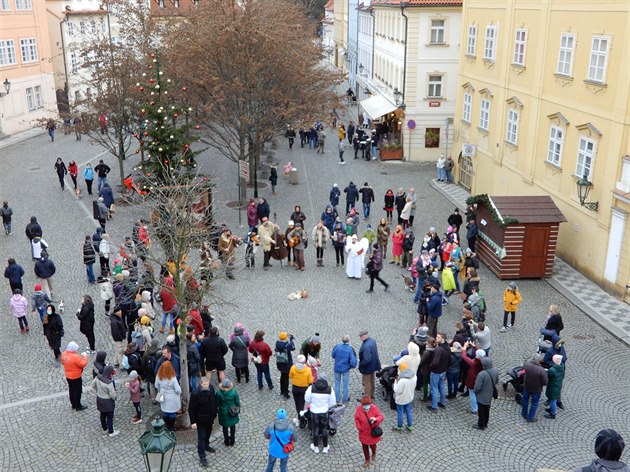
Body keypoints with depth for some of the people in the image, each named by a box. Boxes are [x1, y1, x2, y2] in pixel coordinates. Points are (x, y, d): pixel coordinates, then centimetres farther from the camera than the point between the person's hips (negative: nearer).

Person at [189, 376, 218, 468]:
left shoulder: (211, 388, -11)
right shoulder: (195, 394, -29)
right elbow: (191, 409, -20)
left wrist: (214, 413, 13)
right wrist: (193, 422, -18)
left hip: (210, 418, 6)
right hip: (200, 419, -6)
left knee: (208, 433, 27)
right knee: (201, 437, 4)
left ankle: (206, 446, 52)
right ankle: (202, 457, 15)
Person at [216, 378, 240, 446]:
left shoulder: (219, 393, -22)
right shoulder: (233, 392, -21)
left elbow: (216, 403, -8)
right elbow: (237, 402, -9)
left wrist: (216, 409, 12)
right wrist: (238, 410, 9)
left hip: (223, 413, 0)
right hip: (232, 412, 1)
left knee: (225, 427, 19)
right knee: (232, 426, 21)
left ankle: (226, 441, 32)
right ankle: (232, 441, 33)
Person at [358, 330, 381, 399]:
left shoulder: (366, 346, -35)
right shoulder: (372, 341, -6)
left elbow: (366, 360, -35)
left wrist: (360, 365, -18)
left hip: (367, 367, -9)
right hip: (373, 365, 9)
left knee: (367, 383, 9)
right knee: (371, 381, 25)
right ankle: (371, 394, 42)